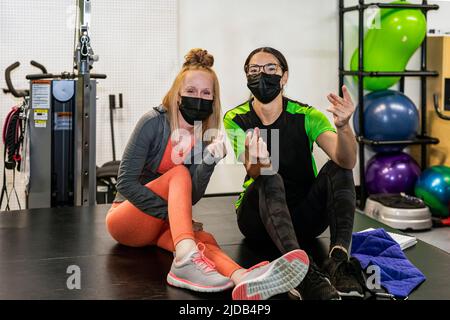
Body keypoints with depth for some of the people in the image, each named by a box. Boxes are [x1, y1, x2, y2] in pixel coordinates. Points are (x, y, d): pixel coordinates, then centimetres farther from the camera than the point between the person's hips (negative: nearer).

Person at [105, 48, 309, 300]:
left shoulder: (206, 140, -2)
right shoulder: (154, 122, -15)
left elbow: (190, 198, -12)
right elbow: (126, 182, -19)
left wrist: (209, 162, -29)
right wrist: (171, 214, -23)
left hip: (163, 225, 4)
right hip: (127, 219, -4)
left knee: (203, 239, -31)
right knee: (179, 172, -29)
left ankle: (243, 279, -65)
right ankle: (186, 258, -54)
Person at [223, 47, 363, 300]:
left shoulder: (307, 116, -6)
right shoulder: (236, 120, -6)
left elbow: (347, 161, -23)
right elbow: (255, 173, -25)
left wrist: (343, 126, -44)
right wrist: (256, 162, -50)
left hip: (304, 217, 2)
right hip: (258, 218, -1)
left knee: (336, 168, -22)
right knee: (270, 179, -31)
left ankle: (340, 259, -39)